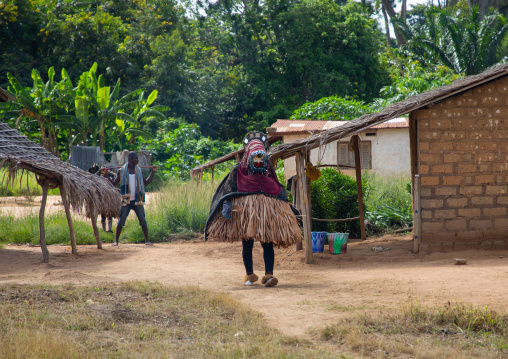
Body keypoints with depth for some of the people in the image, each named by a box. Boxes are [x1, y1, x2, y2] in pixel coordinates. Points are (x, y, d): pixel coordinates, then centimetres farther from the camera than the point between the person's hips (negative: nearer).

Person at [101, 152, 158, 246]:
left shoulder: (139, 170, 9)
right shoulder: (121, 171, 1)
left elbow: (146, 183, 11)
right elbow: (114, 184, 5)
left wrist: (153, 172, 8)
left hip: (137, 200, 2)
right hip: (126, 201, -2)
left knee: (142, 220, -2)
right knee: (121, 221, -1)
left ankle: (147, 240, 4)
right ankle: (116, 240, 7)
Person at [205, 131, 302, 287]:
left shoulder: (269, 171, 11)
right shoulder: (240, 171, 2)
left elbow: (278, 190, 19)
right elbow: (228, 190, 0)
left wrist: (285, 207, 14)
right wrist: (227, 205, -14)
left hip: (266, 212, 2)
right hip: (245, 211, -2)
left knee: (268, 243, -7)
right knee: (247, 244, 5)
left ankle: (269, 274, -8)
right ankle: (250, 275, 18)